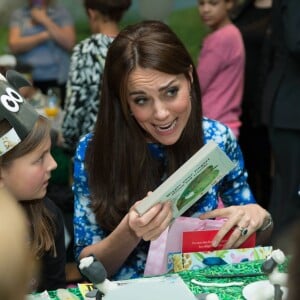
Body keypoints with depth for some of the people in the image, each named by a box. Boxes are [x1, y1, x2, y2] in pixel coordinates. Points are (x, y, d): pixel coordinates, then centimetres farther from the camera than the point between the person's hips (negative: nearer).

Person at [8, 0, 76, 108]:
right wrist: (44, 35, -13)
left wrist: (45, 20, -8)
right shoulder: (18, 14, 7)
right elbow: (14, 46, -5)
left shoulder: (61, 12, 4)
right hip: (26, 79, 1)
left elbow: (69, 43, -7)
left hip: (57, 80, -1)